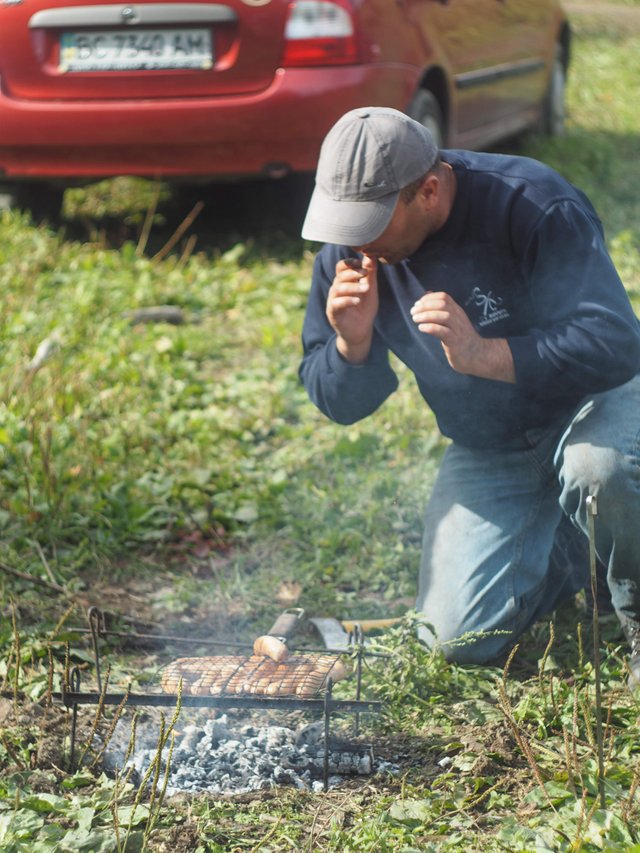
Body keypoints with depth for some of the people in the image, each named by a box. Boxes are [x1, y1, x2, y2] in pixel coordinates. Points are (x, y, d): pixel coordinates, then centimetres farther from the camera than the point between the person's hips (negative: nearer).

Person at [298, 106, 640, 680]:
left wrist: (483, 354, -45)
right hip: (485, 449, 5)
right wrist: (352, 343, -26)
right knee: (461, 640, -7)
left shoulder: (536, 207, -25)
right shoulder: (348, 249, -10)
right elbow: (341, 405, -3)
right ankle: (568, 545, 23)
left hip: (591, 405, -4)